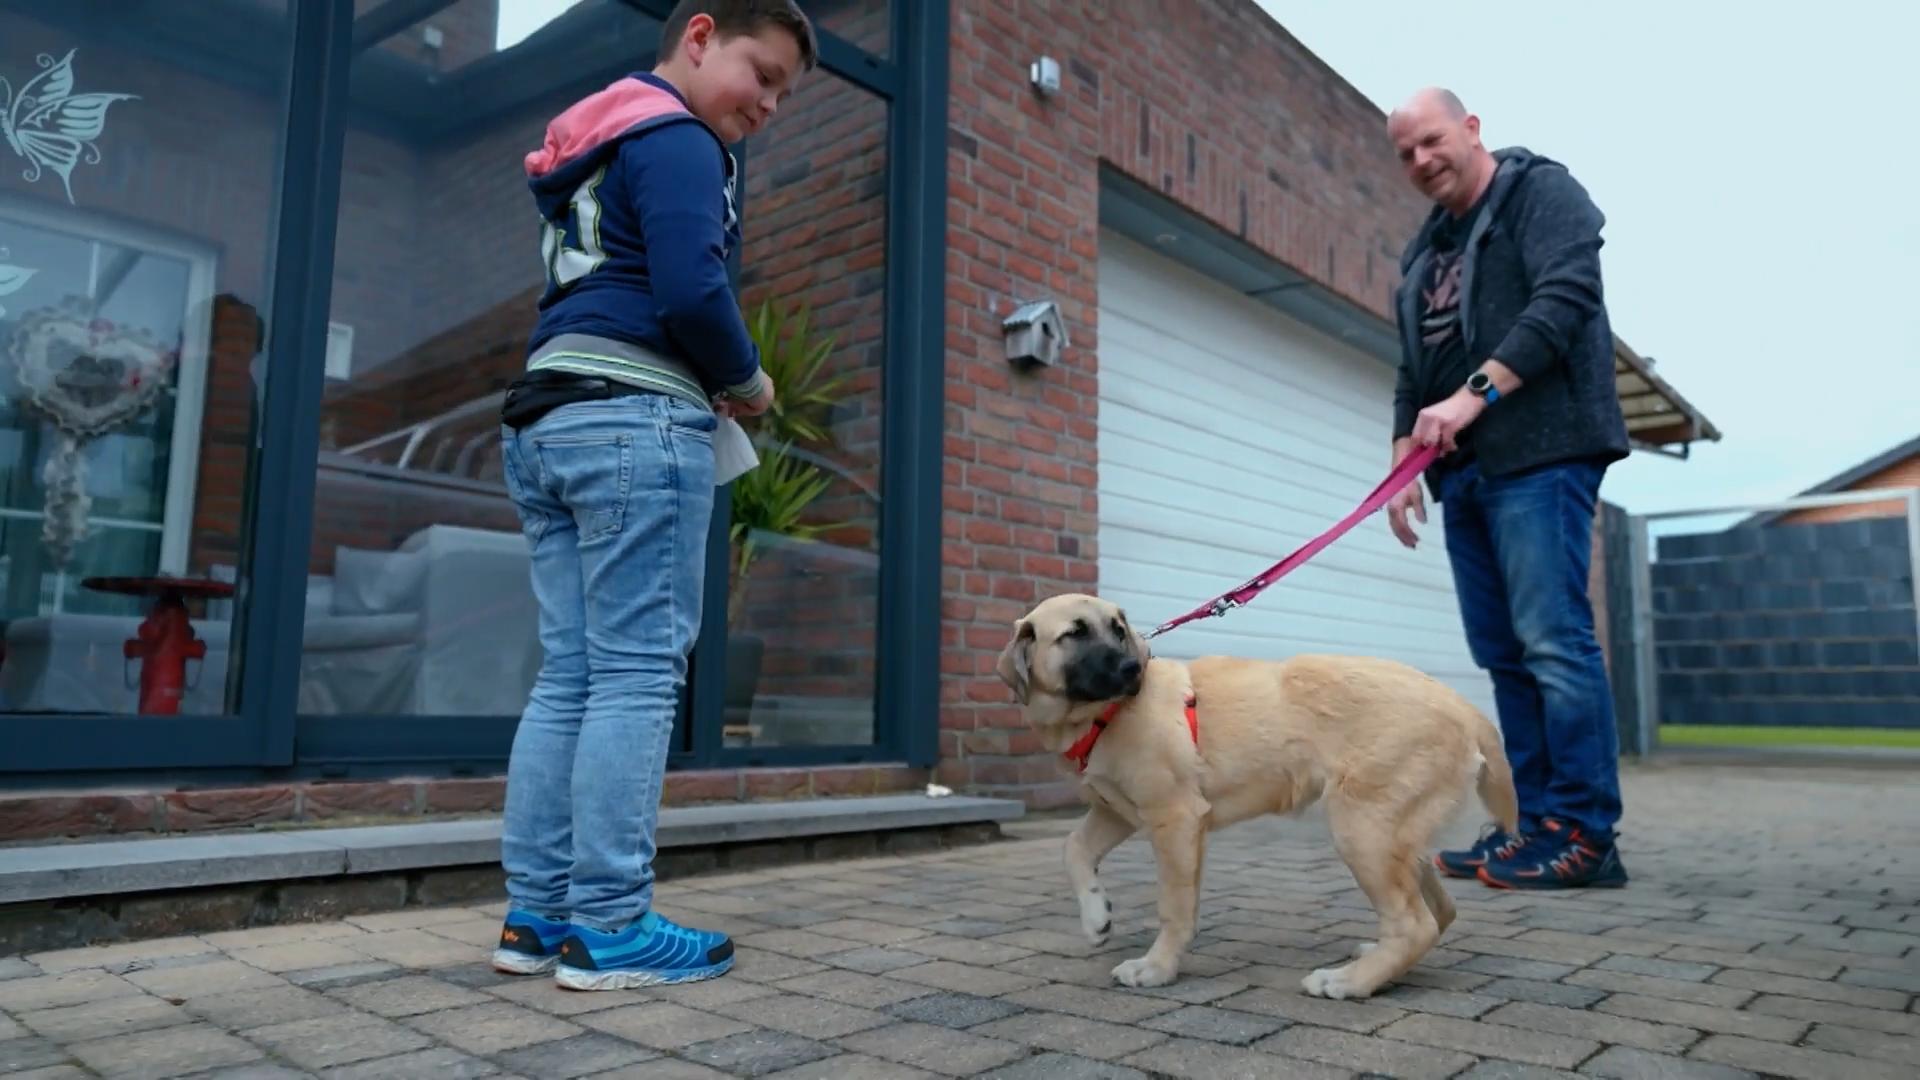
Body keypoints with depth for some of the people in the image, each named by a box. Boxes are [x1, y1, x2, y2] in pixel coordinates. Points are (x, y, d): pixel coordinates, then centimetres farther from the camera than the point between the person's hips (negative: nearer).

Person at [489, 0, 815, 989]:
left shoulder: (590, 145, 28)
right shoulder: (675, 139, -3)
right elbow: (689, 290, -17)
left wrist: (706, 381, 17)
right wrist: (745, 380, 0)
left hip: (544, 419, 9)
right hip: (635, 418, -9)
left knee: (570, 674, 6)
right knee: (636, 673, -9)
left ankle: (536, 915, 8)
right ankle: (608, 928, -5)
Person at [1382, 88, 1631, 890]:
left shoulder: (1541, 190, 4)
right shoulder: (1423, 252, 24)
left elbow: (1565, 298, -12)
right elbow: (1413, 374, 23)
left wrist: (1474, 394, -20)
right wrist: (1406, 458, 10)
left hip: (1540, 457, -7)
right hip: (1465, 472, 8)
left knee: (1553, 641, -11)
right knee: (1504, 655, 4)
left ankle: (1584, 832, -5)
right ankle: (1536, 823, 9)